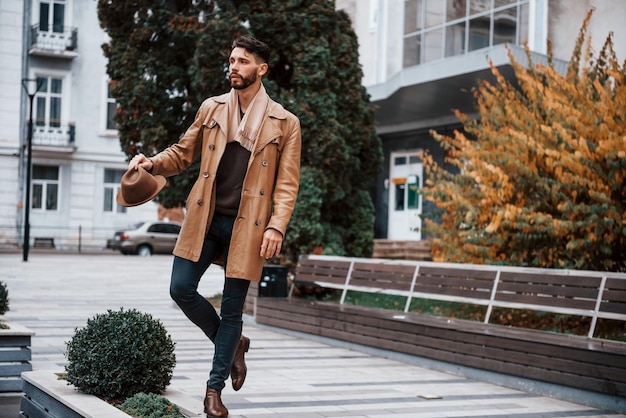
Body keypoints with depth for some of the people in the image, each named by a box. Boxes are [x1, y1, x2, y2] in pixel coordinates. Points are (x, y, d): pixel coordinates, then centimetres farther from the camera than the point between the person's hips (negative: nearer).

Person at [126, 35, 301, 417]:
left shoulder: (285, 123, 0)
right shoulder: (212, 109, 9)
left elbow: (287, 184, -3)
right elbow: (183, 154, 14)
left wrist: (277, 227, -16)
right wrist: (153, 163, -6)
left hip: (246, 227, -3)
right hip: (205, 219, 3)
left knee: (232, 309, 3)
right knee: (181, 289, -4)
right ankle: (234, 343, 21)